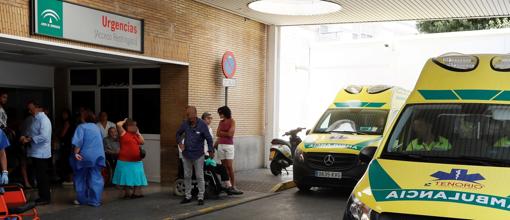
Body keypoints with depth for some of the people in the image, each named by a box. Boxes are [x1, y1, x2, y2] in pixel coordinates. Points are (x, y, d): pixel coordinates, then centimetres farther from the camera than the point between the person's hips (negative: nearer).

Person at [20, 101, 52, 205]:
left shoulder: (43, 119, -15)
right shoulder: (35, 119, 14)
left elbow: (43, 136, -25)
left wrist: (29, 139, -20)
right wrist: (25, 137, 1)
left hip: (41, 153, -9)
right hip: (35, 152, 9)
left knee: (42, 177, -2)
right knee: (39, 176, 14)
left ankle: (45, 198, 5)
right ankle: (42, 196, 22)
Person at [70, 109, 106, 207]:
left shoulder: (81, 127, -4)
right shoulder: (97, 127, 14)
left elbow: (78, 142, -16)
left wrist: (76, 153, -16)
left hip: (85, 156, -4)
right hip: (98, 156, 4)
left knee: (81, 178, 12)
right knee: (95, 178, 4)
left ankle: (82, 199, 17)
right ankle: (95, 200, -1)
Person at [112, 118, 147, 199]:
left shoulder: (135, 135, 15)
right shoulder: (123, 133, -6)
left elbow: (142, 142, 8)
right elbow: (118, 124, -20)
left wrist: (138, 133, 9)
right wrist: (124, 121, -1)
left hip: (136, 161, 7)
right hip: (125, 161, -6)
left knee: (137, 178, 9)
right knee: (126, 179, 5)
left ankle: (137, 192, 16)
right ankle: (127, 193, 16)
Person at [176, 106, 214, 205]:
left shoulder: (202, 125, -12)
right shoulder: (185, 123, -1)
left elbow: (209, 138, -5)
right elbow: (178, 134, 15)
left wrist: (211, 151, -1)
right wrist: (179, 143, -1)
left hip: (198, 155, -4)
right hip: (186, 154, 4)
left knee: (199, 177, -1)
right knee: (187, 176, 11)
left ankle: (201, 197, 7)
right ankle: (188, 196, 22)